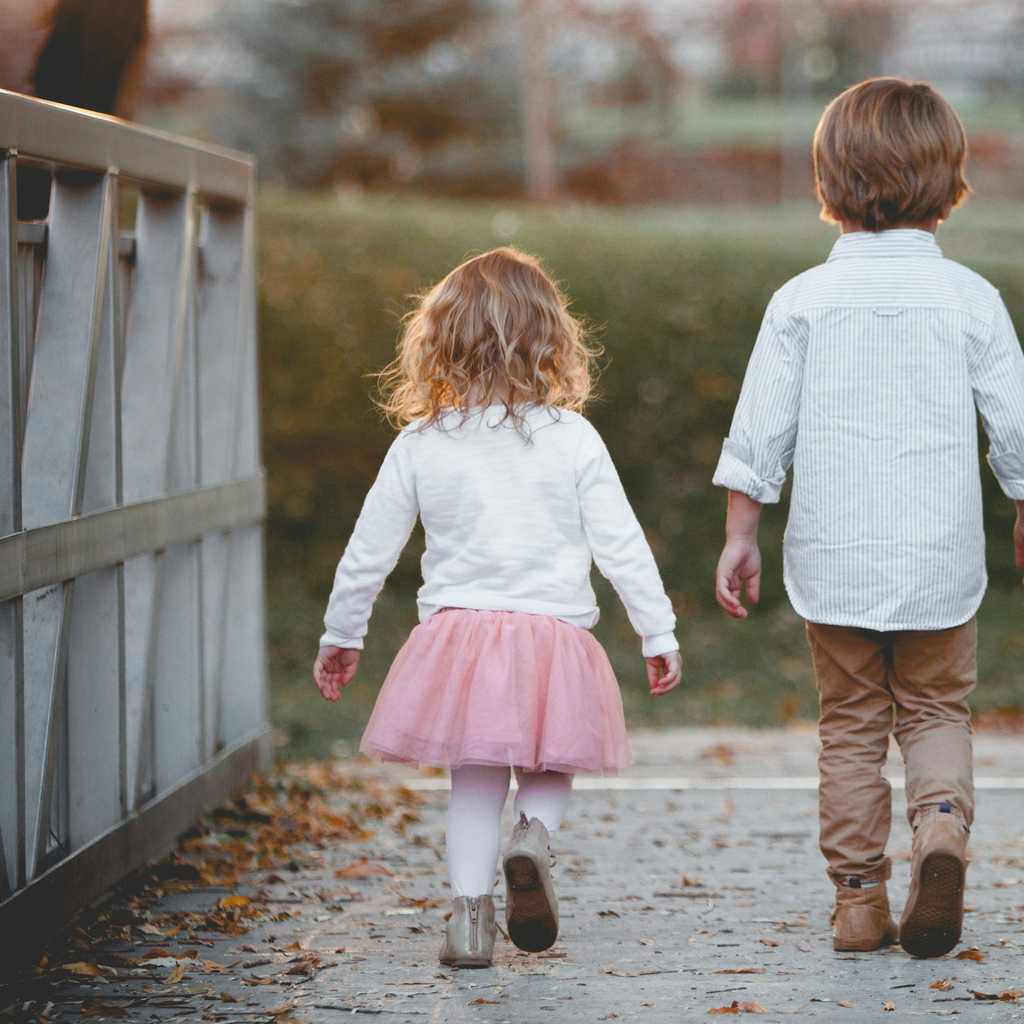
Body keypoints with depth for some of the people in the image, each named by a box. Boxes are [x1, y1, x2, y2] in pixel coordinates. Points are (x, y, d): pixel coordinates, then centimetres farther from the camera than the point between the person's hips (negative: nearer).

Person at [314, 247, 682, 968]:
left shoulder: (420, 444, -1)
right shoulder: (573, 440, -4)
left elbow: (369, 550, 6)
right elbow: (621, 546, -2)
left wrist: (341, 636, 19)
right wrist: (659, 635, 7)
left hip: (458, 631, 1)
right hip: (556, 633, -1)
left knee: (476, 780, 13)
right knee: (550, 769, 18)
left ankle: (470, 910, 6)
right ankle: (534, 835, -11)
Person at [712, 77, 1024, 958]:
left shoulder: (803, 300, -3)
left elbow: (759, 431, -2)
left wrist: (740, 536, 6)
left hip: (834, 556, 0)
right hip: (939, 556, 0)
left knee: (851, 725, 11)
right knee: (937, 711, 14)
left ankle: (859, 898, 10)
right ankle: (943, 818, -14)